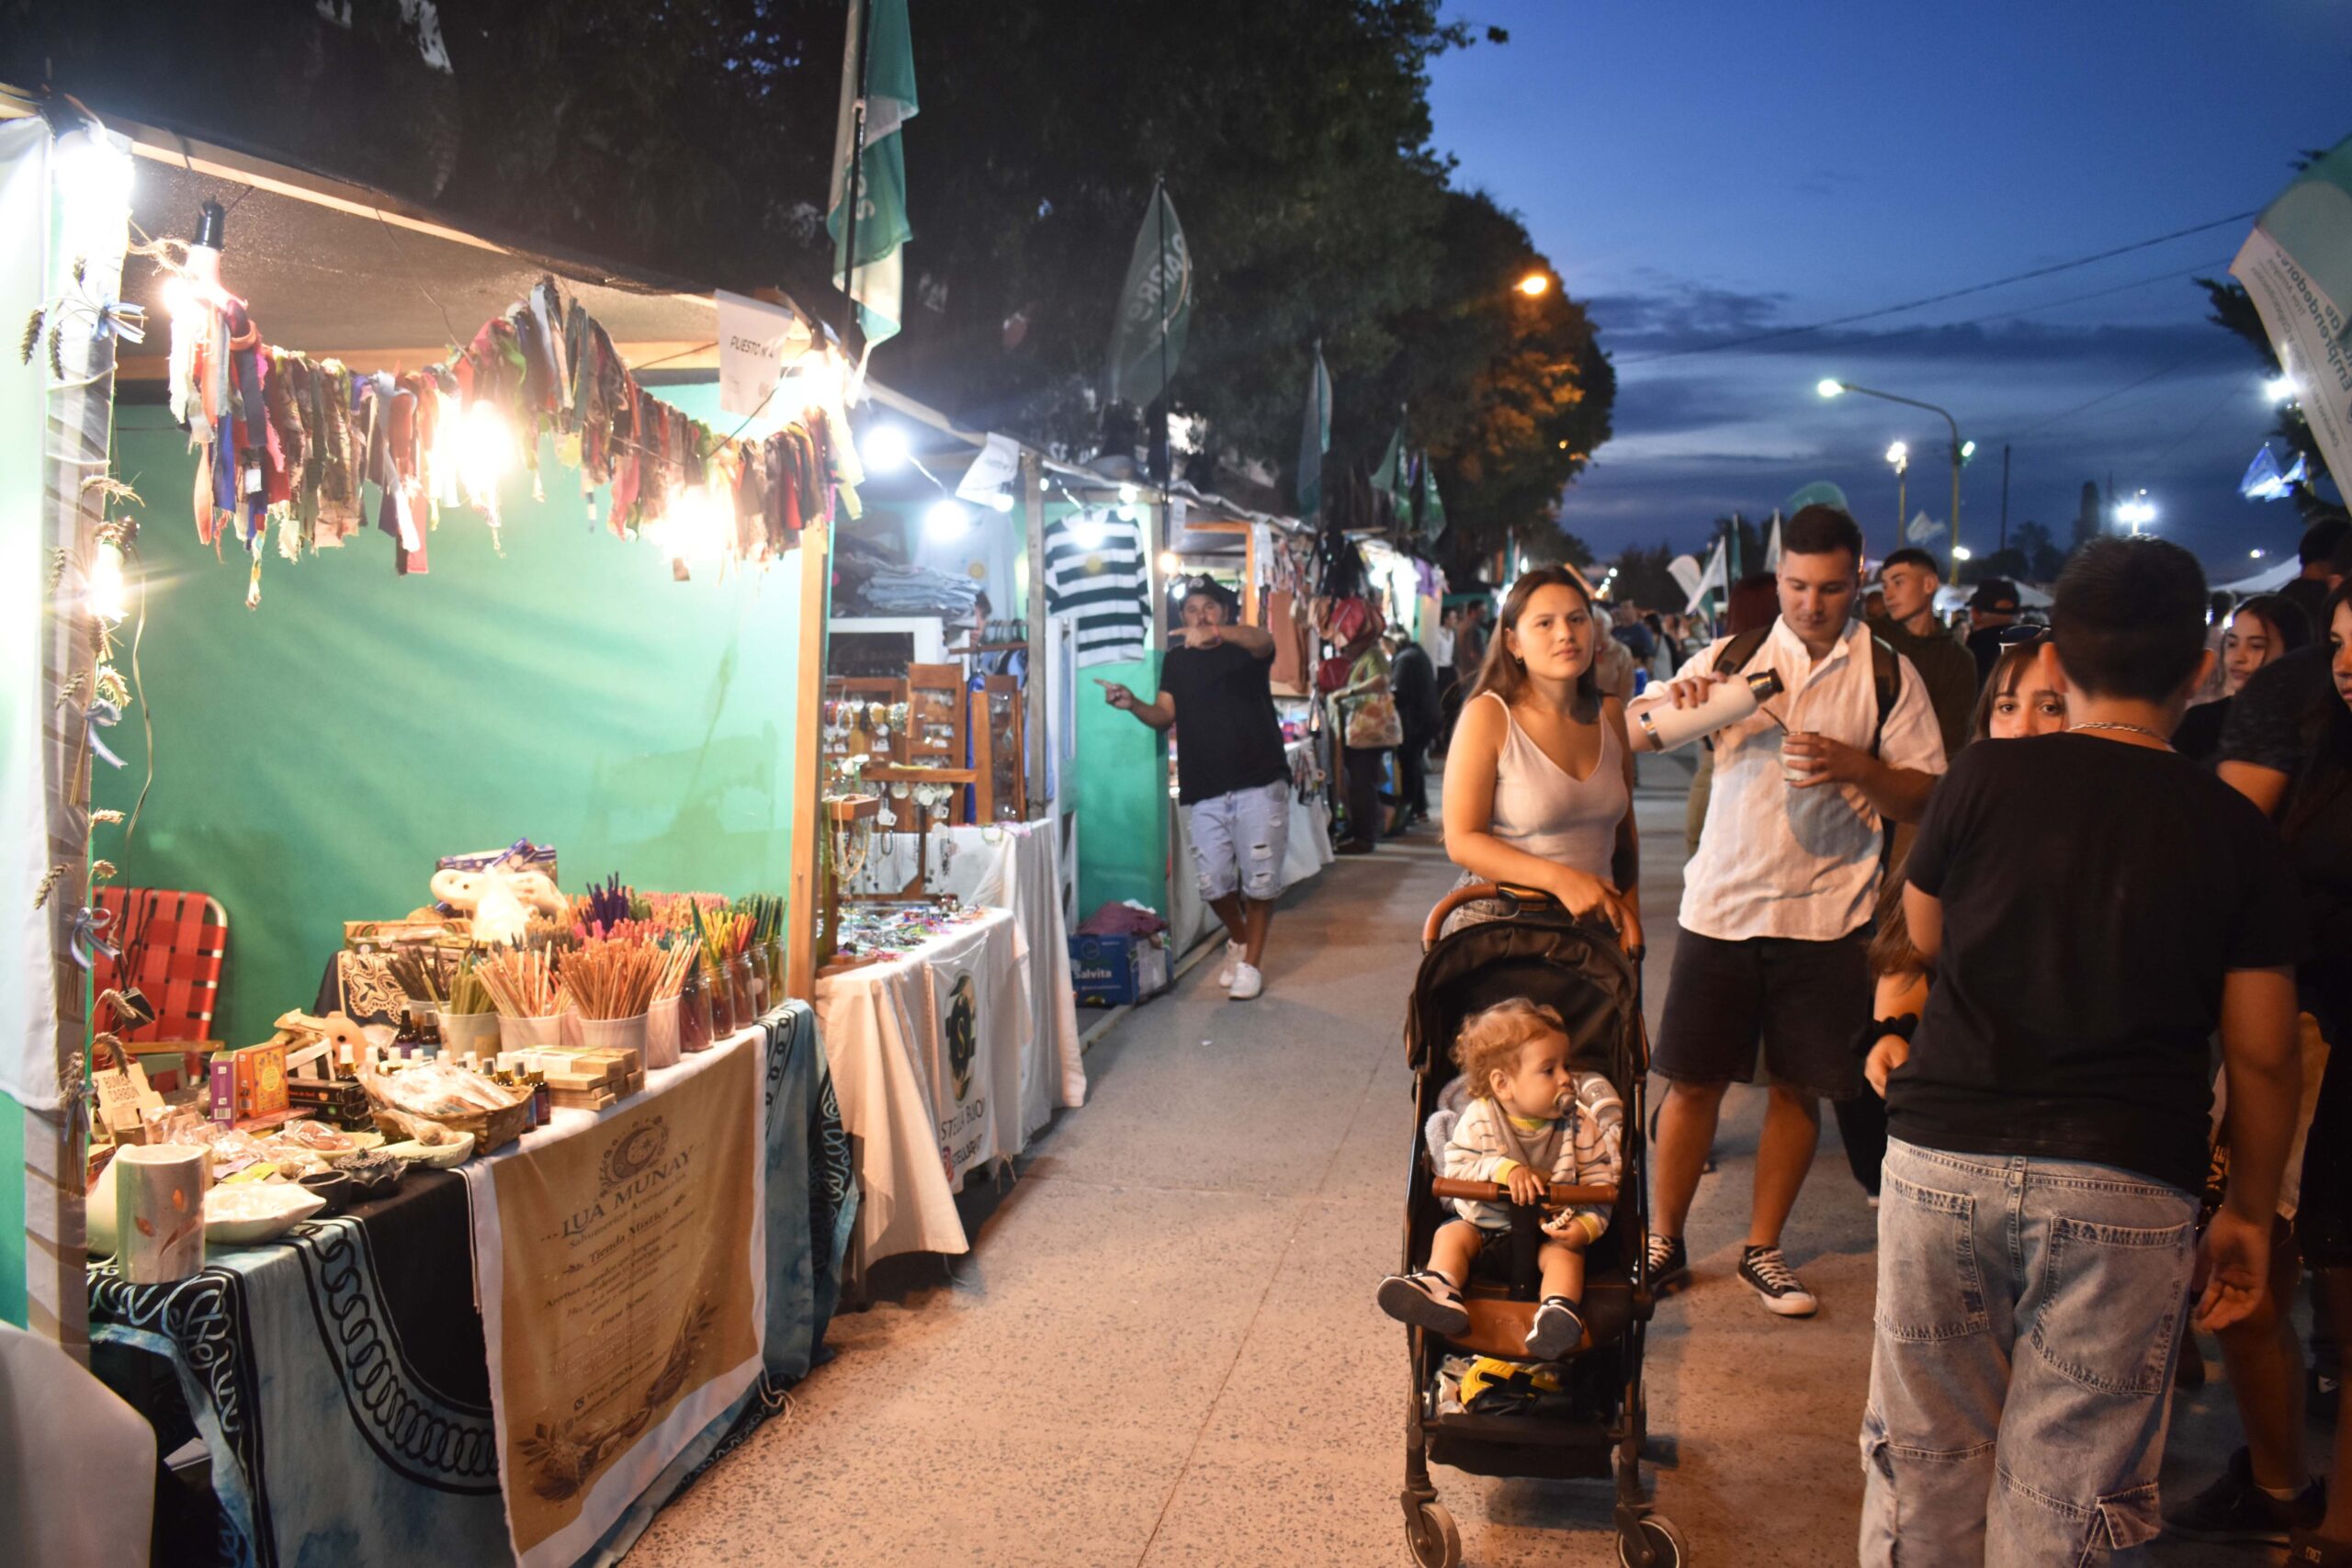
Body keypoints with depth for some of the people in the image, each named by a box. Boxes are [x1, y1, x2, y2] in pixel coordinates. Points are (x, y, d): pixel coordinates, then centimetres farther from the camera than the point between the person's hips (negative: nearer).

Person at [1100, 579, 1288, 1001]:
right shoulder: (1176, 660, 14)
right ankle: (1239, 939, 30)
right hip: (1202, 791, 3)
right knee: (1214, 881, 3)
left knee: (1260, 877, -2)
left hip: (1259, 783, -3)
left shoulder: (1244, 649, 1)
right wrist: (1132, 704, -12)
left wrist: (1217, 633, -43)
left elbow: (1263, 640, -23)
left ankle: (1252, 961, 13)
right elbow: (1165, 716, 9)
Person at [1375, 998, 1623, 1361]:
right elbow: (1456, 1169, -17)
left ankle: (1559, 1314, -48)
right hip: (1487, 1223, 1)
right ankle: (1440, 1290, -39)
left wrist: (1586, 1227, -25)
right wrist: (1502, 1168, -34)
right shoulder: (1478, 1120, -13)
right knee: (1451, 1235, -20)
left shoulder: (1578, 1123, -9)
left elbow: (1600, 1182, -7)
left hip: (1553, 1227, -1)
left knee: (1564, 1253, -29)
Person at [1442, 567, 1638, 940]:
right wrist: (1560, 879, -22)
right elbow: (1462, 840, -15)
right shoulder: (1487, 715, -10)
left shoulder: (1610, 713, 6)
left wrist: (1629, 910, 4)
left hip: (1593, 921, 5)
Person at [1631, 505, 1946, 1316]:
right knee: (1693, 1078, 4)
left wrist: (1854, 766, -20)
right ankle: (1663, 1241, 20)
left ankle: (1762, 1250, 23)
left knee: (1800, 1086, 7)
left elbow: (1927, 797, -1)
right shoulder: (1731, 658, 5)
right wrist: (1670, 702, -18)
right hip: (1720, 904, 0)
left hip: (1825, 913, 0)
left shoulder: (1888, 676, 2)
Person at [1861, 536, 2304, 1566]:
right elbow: (2261, 1056, 3)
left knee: (1928, 1454, 14)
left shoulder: (1988, 777, 0)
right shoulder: (2233, 831, 2)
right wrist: (2249, 1212, 16)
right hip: (2127, 1187, 0)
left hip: (1944, 1158, 0)